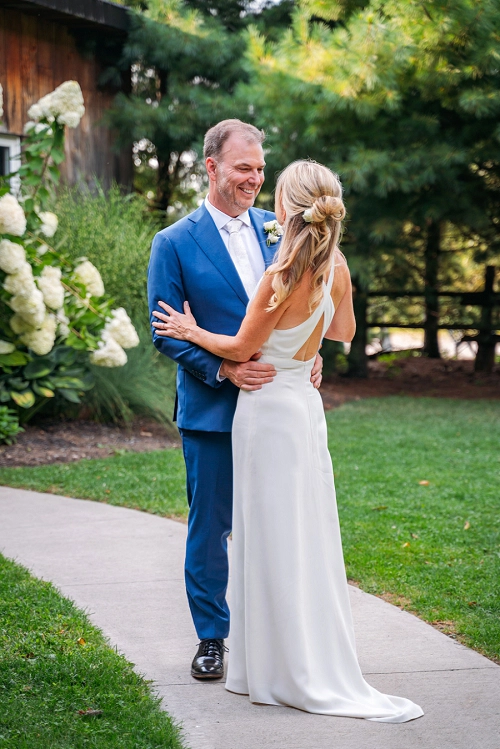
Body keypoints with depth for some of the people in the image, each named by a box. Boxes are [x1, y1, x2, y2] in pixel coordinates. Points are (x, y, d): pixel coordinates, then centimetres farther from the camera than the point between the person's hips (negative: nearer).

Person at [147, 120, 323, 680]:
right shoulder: (174, 244, -4)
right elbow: (165, 332, -6)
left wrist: (310, 356, -4)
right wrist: (223, 369, -19)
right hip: (212, 409, -3)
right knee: (210, 526, 6)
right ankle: (211, 636, 21)